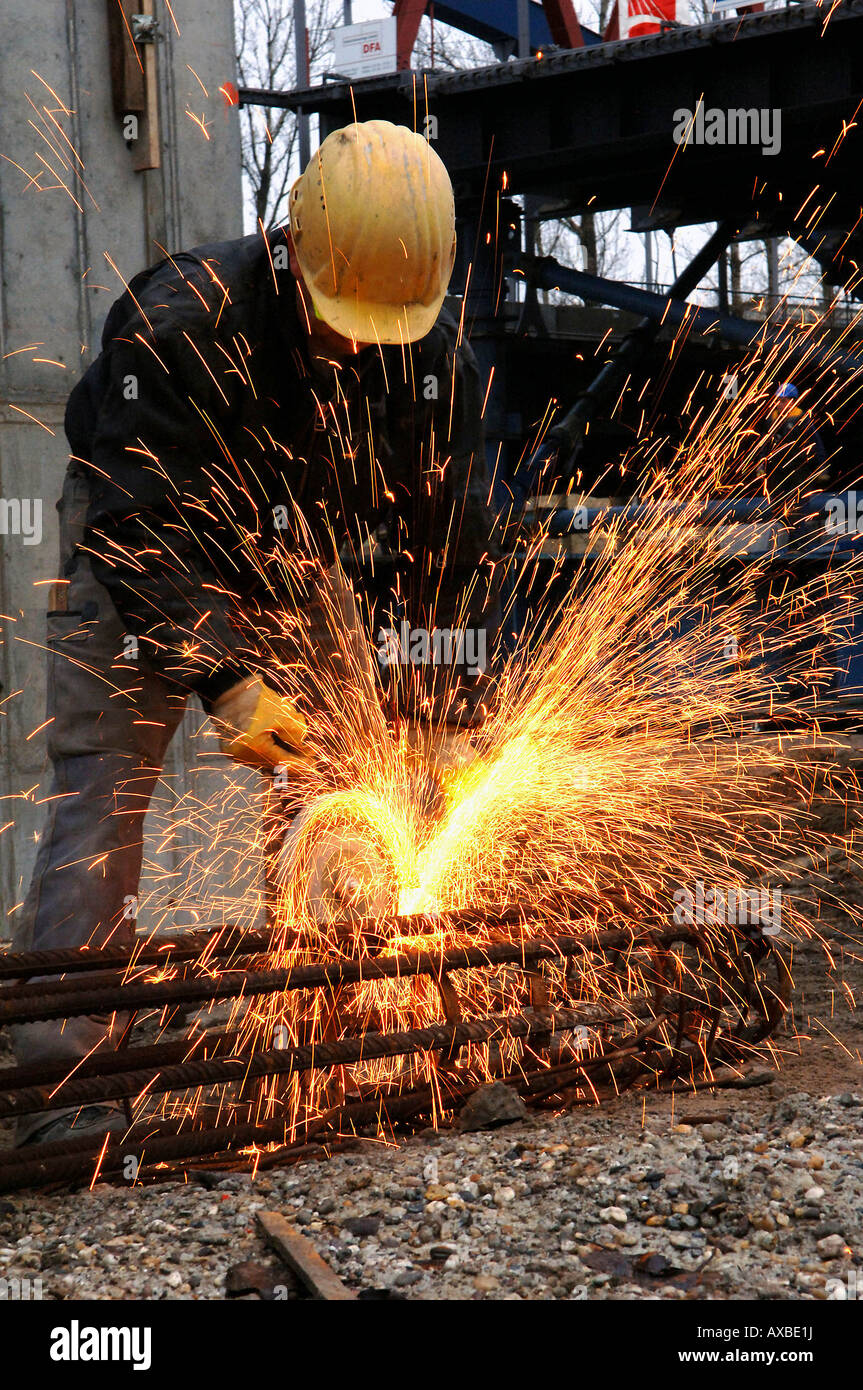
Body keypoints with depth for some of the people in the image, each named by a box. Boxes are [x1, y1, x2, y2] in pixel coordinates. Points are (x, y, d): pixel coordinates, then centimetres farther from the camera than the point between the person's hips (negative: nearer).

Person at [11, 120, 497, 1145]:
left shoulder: (436, 355, -18)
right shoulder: (177, 323, -32)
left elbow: (447, 532, -9)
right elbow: (137, 529, -30)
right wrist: (222, 681, -37)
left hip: (293, 561, 4)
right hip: (139, 553, -4)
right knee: (103, 787, -14)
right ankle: (64, 1075, -14)